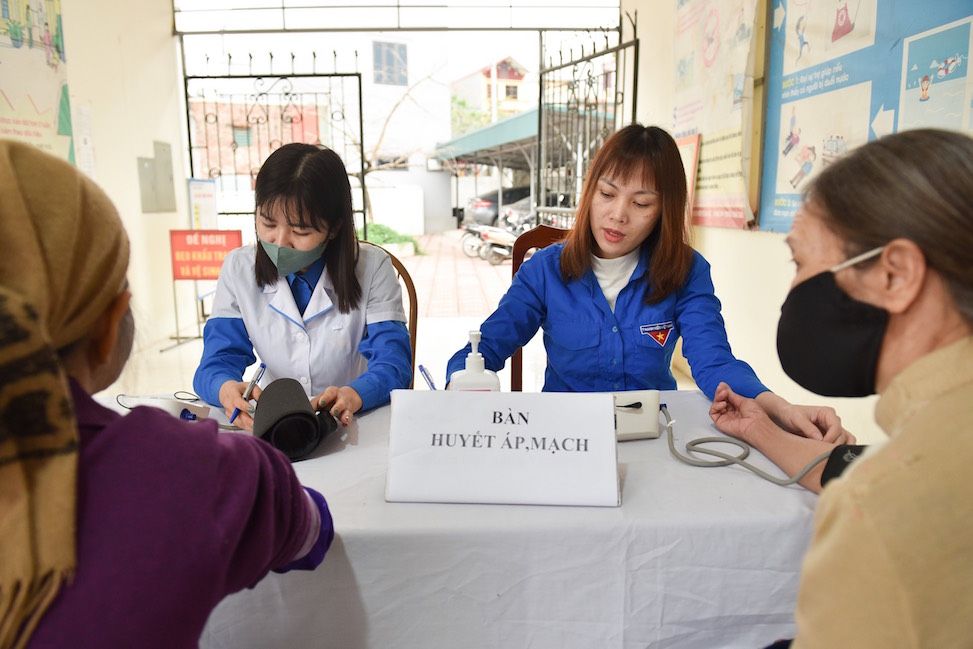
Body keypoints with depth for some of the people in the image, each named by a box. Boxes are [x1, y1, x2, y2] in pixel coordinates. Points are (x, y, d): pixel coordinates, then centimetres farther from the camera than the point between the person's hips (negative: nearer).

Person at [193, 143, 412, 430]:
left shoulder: (372, 269, -8)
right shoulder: (238, 269, 0)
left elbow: (393, 364, -14)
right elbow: (216, 363, -4)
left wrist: (353, 396, -37)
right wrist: (227, 389, -29)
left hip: (357, 425, -3)